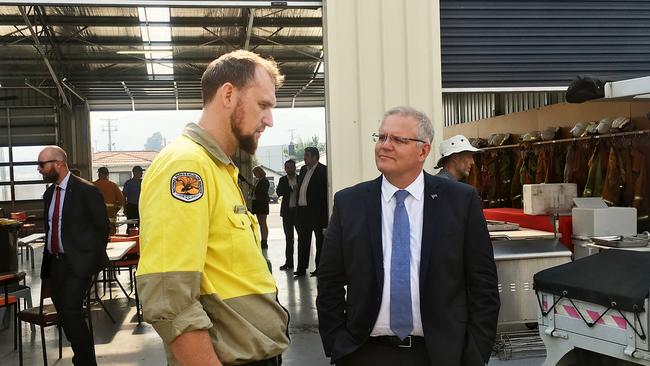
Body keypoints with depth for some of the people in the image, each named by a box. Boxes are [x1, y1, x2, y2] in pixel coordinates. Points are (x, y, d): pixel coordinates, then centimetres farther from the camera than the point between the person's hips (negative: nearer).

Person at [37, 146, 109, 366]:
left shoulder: (86, 191, -9)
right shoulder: (49, 193, 12)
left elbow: (102, 228, -7)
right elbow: (50, 229, 17)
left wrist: (94, 261, -6)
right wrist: (47, 261, 9)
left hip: (78, 263, -7)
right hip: (55, 263, 7)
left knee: (70, 313, -14)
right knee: (64, 315, 9)